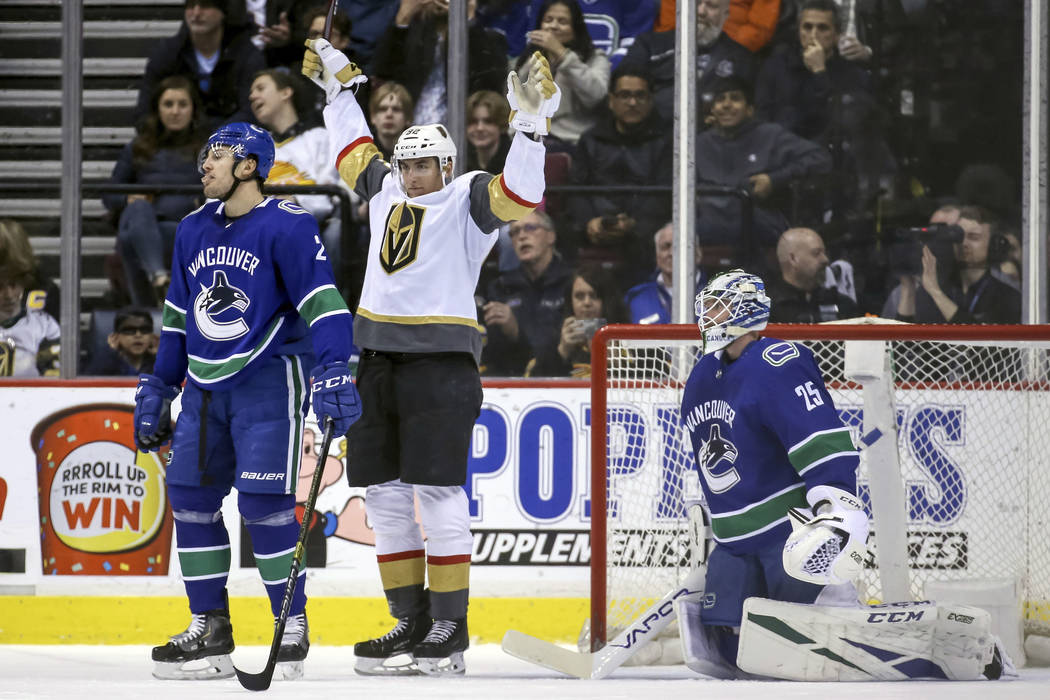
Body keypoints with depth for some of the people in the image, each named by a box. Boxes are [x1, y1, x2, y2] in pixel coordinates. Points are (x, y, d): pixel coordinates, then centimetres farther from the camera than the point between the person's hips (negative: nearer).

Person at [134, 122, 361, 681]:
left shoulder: (286, 225, -11)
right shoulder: (194, 230, 12)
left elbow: (322, 300, -18)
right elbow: (179, 315, 20)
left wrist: (334, 372, -28)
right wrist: (158, 388, 19)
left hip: (268, 380, -7)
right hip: (207, 384, 7)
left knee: (263, 501, -12)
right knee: (190, 496, 3)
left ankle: (292, 629, -1)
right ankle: (209, 630, 11)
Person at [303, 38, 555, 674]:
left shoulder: (468, 199, -1)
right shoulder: (385, 190, 18)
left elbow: (519, 195, -19)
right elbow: (355, 149, 36)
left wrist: (532, 125, -30)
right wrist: (340, 85, 37)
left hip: (442, 363, -7)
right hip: (380, 360, 7)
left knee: (438, 495, -10)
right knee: (386, 496, 7)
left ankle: (450, 630, -8)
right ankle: (411, 621, 14)